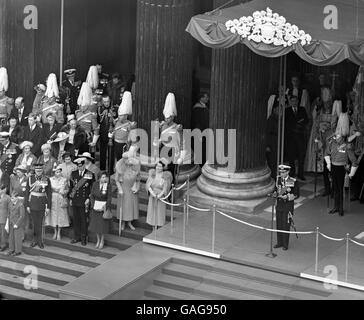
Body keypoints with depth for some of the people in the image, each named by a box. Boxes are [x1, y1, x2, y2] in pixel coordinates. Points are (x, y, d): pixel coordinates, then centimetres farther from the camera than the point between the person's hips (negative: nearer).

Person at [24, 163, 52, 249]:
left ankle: (40, 241, 13)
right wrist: (27, 205, 0)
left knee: (40, 223, 2)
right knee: (34, 222, 6)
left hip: (42, 204, -1)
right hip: (32, 203, 1)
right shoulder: (30, 178, -1)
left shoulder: (46, 179, -3)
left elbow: (49, 194, 0)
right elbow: (27, 192, 3)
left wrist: (49, 207, -2)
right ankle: (35, 240, 17)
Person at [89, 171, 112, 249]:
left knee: (102, 224, 1)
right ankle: (98, 240, 26)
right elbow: (91, 195, 2)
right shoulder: (95, 184, -5)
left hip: (104, 205, -3)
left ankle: (102, 241, 19)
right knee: (95, 223, 9)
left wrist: (105, 207, -13)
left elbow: (109, 198, -9)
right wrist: (93, 205, -6)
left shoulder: (108, 185, -12)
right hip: (96, 205, 3)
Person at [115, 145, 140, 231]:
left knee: (132, 204, 8)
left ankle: (130, 222, 23)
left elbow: (138, 179, 2)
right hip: (123, 187, -2)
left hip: (132, 188, 2)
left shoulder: (135, 167, -12)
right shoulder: (120, 167, -17)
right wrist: (120, 189, -15)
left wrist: (137, 188, -6)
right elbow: (117, 180, -8)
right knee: (122, 204, 6)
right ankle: (123, 222, 21)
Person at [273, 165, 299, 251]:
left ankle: (285, 244, 10)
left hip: (288, 206, -5)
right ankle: (279, 242, 24)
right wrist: (275, 194, -6)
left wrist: (287, 197, -21)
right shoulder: (278, 179, 2)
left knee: (286, 225, 0)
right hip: (279, 204, 5)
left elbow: (297, 194, -8)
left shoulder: (293, 182, -12)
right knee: (279, 225, 11)